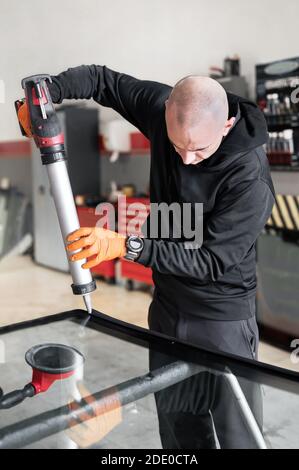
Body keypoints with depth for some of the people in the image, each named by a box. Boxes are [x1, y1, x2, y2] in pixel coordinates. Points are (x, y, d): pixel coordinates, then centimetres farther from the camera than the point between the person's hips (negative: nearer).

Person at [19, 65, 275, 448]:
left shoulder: (251, 180, -27)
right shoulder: (163, 107, -11)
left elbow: (212, 260, -26)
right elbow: (102, 79, 2)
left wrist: (127, 246, -33)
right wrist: (45, 92, -14)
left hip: (223, 319, -5)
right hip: (167, 306, 6)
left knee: (237, 434, 7)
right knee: (177, 428, 21)